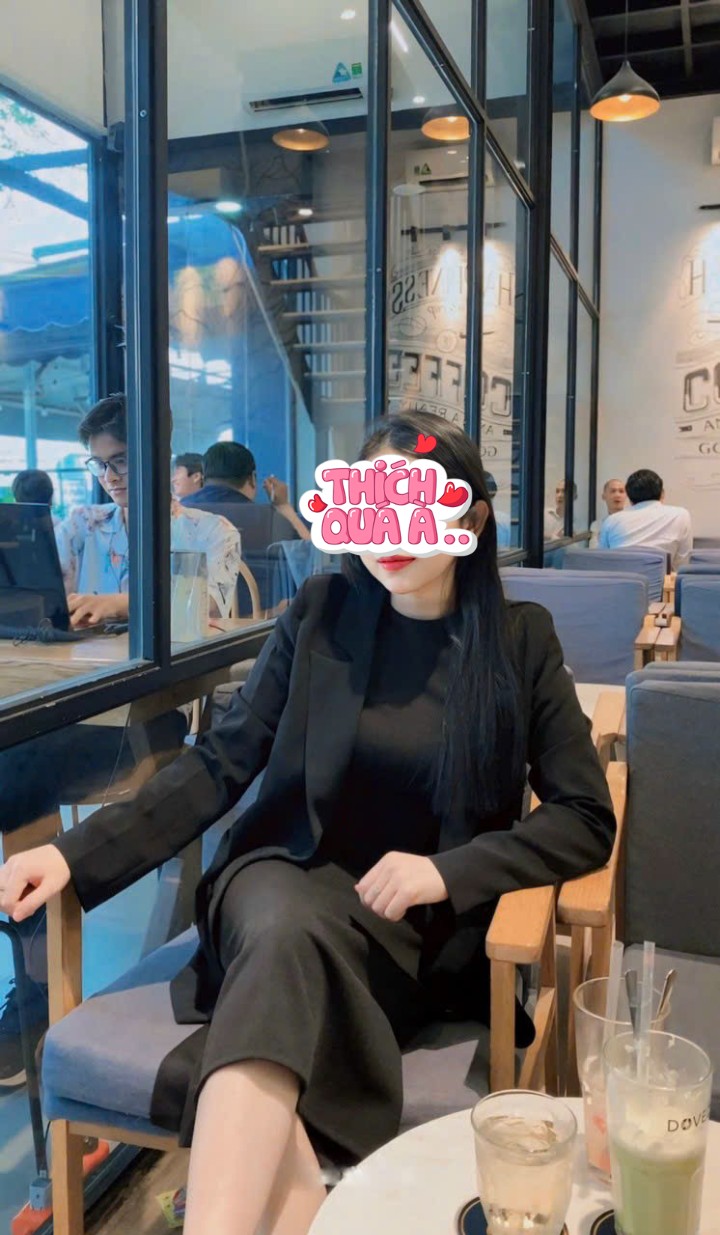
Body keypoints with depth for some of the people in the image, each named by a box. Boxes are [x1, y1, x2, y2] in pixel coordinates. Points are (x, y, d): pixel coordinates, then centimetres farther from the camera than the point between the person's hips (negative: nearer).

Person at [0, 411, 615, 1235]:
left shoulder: (520, 640, -1)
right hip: (287, 877, 1)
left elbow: (586, 820, -2)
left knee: (290, 952, -33)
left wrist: (452, 870, -17)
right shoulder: (321, 612, 1)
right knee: (287, 931, -35)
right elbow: (220, 764, 0)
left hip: (421, 923, -1)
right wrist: (78, 854, -12)